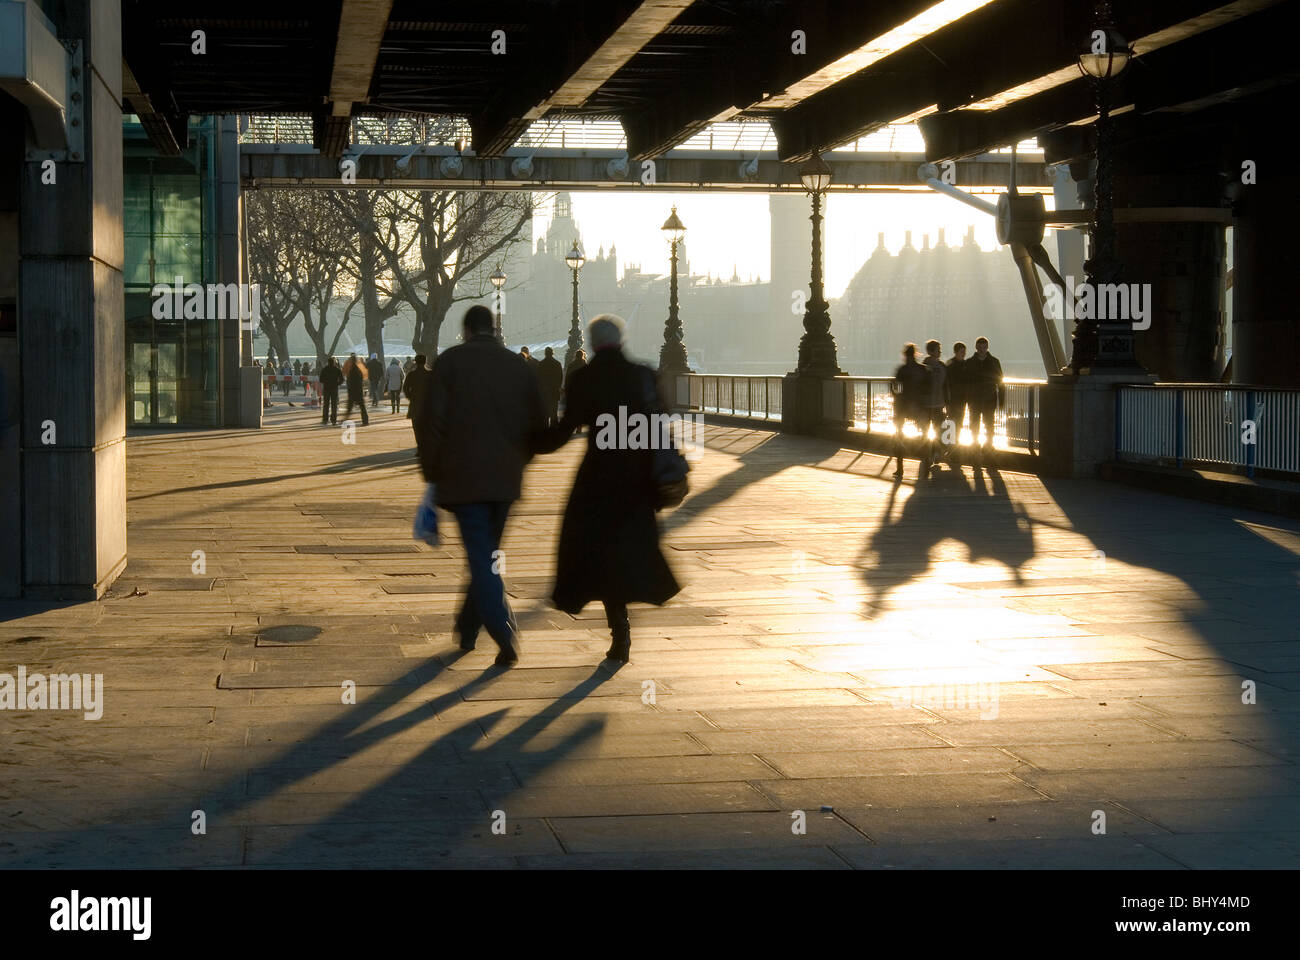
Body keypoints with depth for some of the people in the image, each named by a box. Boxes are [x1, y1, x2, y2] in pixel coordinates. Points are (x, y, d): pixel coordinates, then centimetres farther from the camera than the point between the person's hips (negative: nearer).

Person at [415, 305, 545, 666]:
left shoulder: (450, 361, -3)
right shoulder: (519, 366, 8)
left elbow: (430, 420, -7)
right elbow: (537, 424, 11)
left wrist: (432, 472, 2)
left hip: (463, 478, -4)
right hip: (505, 480, 4)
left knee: (481, 559, -6)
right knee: (487, 553, 17)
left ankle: (506, 638, -19)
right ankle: (467, 627, 28)